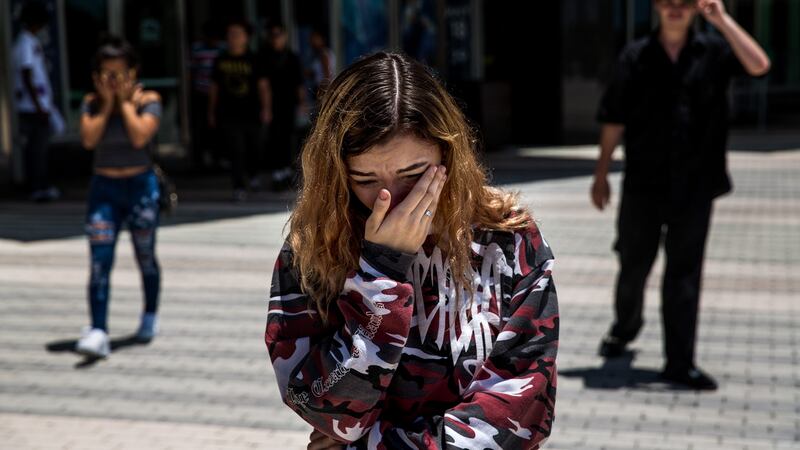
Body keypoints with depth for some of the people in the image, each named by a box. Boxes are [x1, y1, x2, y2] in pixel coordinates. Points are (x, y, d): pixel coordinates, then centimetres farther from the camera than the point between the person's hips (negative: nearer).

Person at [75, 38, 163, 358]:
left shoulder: (148, 100, -6)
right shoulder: (92, 103, 1)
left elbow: (139, 136, -22)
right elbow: (88, 139, -15)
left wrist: (125, 101, -14)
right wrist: (106, 103, -10)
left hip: (141, 187, -1)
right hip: (104, 189, 1)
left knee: (145, 257, 13)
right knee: (99, 262, -11)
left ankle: (150, 315, 36)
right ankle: (98, 332, -15)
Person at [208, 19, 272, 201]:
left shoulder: (253, 60, 1)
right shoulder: (221, 60, 7)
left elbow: (263, 85, -1)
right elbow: (214, 87, 13)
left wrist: (266, 108, -12)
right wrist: (211, 112, 13)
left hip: (251, 111, 0)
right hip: (229, 114, 0)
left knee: (252, 148, 11)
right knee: (237, 150, -10)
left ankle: (253, 176, 40)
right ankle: (239, 187, -8)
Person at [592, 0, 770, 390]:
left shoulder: (713, 52, 2)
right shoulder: (636, 57, 2)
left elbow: (759, 65, -16)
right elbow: (614, 119, 4)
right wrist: (601, 174, 4)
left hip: (694, 186, -1)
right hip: (643, 183, 1)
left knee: (684, 274, 2)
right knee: (634, 263, 13)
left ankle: (680, 362, 7)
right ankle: (626, 324, 42)